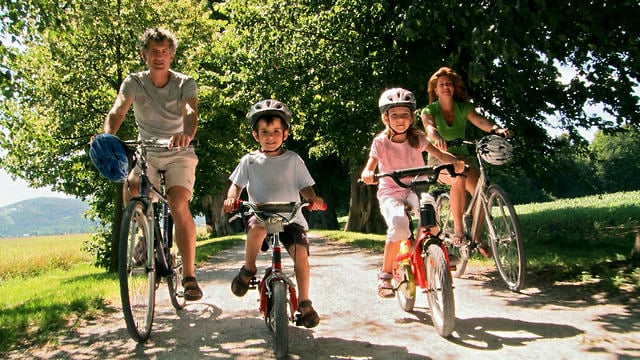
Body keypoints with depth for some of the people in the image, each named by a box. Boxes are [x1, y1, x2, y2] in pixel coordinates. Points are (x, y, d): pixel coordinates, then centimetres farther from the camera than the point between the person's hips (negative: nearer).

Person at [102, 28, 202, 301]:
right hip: (146, 153, 2)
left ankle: (189, 276, -17)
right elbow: (117, 111, -20)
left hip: (179, 154, -2)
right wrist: (107, 136, -43)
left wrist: (187, 135, -51)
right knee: (131, 189, -28)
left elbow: (191, 112, -27)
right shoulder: (134, 82, -3)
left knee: (178, 204, -24)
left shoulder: (185, 83, -7)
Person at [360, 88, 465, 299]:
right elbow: (369, 167, -12)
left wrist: (455, 161, -29)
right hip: (390, 193, -2)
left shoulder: (417, 138, 3)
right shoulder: (380, 142, -4)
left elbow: (439, 154, -8)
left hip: (415, 190, 2)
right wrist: (367, 174, -36)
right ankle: (385, 274, -12)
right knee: (399, 225, -31)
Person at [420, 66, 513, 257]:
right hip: (439, 160, -3)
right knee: (459, 177, -36)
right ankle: (458, 229, -23)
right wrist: (436, 138, -53)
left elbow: (480, 121, -17)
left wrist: (497, 129, -39)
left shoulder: (463, 107, 1)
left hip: (461, 157, 3)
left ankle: (477, 237, -2)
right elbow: (429, 127, -29)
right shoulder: (429, 111, -7)